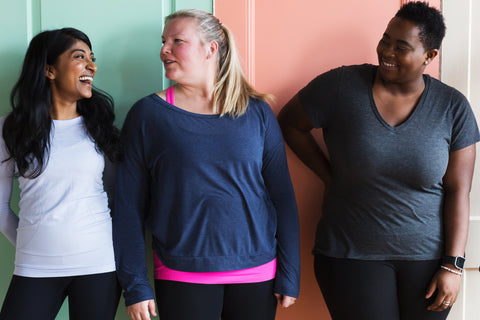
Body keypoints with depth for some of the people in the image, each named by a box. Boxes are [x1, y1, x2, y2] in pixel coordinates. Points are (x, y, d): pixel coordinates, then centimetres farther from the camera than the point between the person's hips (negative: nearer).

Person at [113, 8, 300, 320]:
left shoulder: (257, 112, 2)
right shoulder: (148, 114, -1)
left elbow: (283, 196, 4)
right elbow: (129, 206, -1)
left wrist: (289, 277, 1)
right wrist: (135, 285, -5)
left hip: (257, 272, 2)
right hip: (181, 278, -1)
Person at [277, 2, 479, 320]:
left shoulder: (453, 107, -4)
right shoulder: (341, 86, -8)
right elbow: (289, 123, 6)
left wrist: (453, 266, -7)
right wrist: (330, 175, 0)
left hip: (428, 257, 2)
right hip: (352, 256, -1)